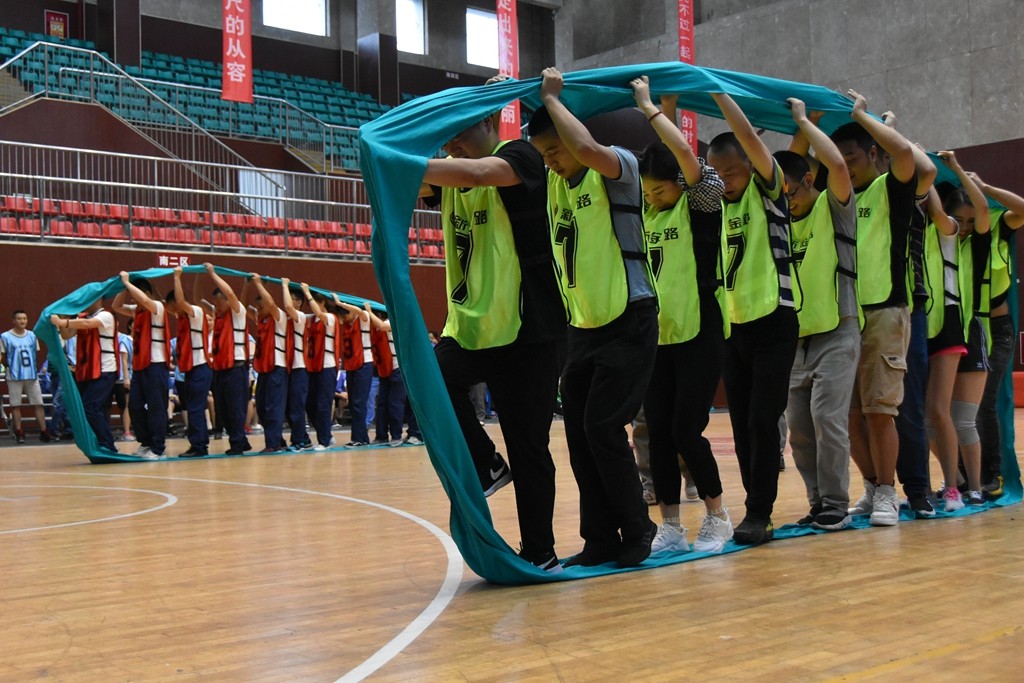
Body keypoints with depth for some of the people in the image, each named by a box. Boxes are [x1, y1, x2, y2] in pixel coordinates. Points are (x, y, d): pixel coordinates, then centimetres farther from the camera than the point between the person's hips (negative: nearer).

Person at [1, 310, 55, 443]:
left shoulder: (32, 335, 8)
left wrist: (35, 370, 8)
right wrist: (11, 367, -6)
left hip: (32, 376, 3)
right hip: (14, 377, -3)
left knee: (38, 403, 2)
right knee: (16, 405, 1)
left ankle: (44, 432, 6)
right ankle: (19, 433, 7)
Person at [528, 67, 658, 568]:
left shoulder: (618, 167, -9)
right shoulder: (552, 181, 10)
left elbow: (588, 150, -32)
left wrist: (550, 98, -18)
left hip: (629, 322, -7)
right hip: (581, 327, 7)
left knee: (602, 427, -11)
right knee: (578, 433, 4)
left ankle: (636, 529, 7)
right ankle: (600, 540, 14)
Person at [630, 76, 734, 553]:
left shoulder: (702, 202, -7)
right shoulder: (651, 211, 10)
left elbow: (686, 156, -22)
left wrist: (649, 106, -14)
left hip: (698, 335, -6)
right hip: (658, 335, 6)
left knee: (686, 430, -7)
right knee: (658, 433, 5)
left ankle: (717, 518, 13)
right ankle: (670, 526, 14)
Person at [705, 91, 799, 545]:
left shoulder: (768, 191, -5)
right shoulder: (721, 202, 10)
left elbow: (750, 139, -19)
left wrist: (718, 91, -14)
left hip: (773, 324, -6)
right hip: (735, 326, 6)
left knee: (762, 421, -9)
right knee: (742, 426, 7)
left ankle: (759, 514, -2)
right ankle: (758, 512, 15)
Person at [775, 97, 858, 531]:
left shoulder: (834, 208, -3)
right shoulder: (782, 222, 15)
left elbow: (837, 164, -19)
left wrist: (802, 121, -11)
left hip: (836, 333, -7)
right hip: (796, 337, 7)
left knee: (827, 416, -13)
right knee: (798, 425, 5)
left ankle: (836, 506, -4)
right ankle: (818, 504, 15)